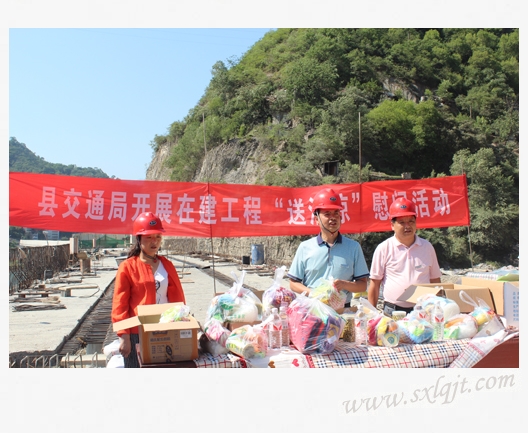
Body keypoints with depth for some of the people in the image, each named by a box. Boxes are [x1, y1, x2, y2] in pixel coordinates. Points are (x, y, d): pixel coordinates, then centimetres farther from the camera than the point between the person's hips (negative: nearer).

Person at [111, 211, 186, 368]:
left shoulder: (167, 265, 8)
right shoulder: (127, 267, -4)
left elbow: (178, 299, 11)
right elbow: (119, 305, -5)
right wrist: (123, 336, -9)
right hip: (137, 334, -3)